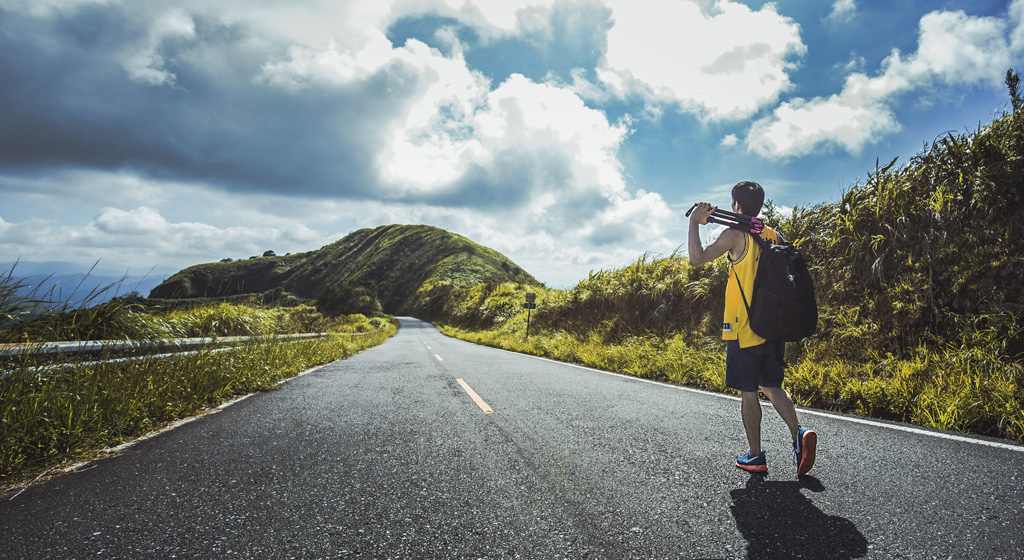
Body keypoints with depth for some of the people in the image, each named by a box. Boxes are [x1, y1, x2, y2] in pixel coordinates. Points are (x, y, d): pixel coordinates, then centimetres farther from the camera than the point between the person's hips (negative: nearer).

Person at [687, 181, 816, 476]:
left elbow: (697, 258, -16)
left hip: (744, 329, -6)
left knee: (748, 393, 3)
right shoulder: (773, 236, 11)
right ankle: (799, 434, 0)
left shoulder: (735, 235, -10)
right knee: (772, 386, 18)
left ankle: (755, 457, 10)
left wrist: (695, 222, -6)